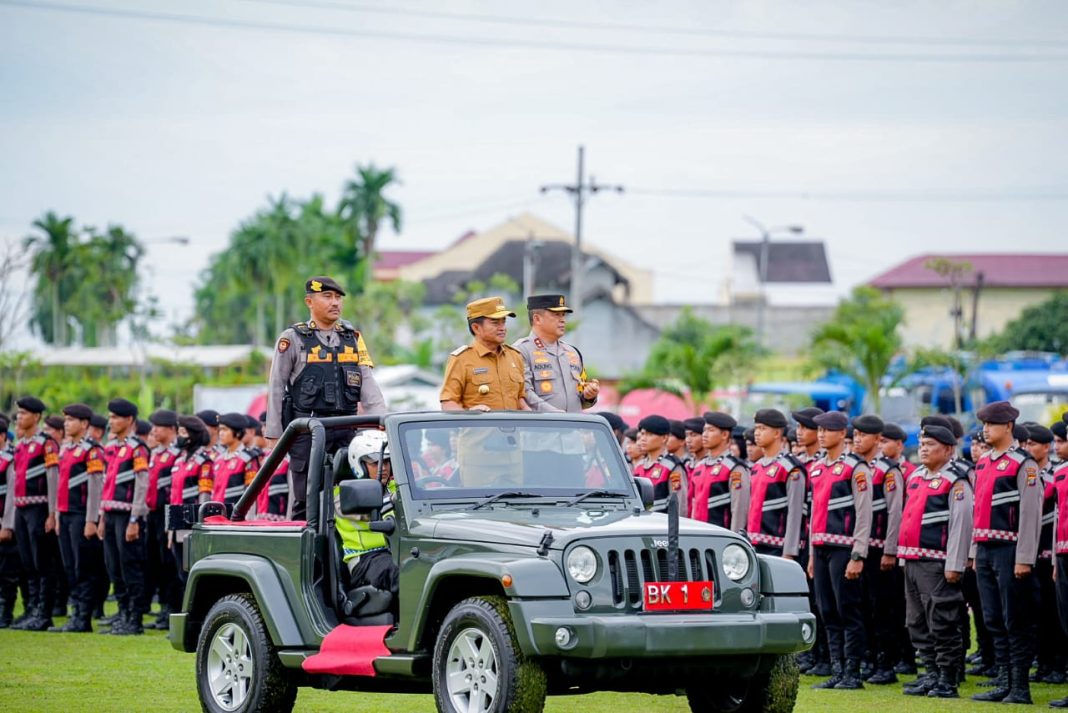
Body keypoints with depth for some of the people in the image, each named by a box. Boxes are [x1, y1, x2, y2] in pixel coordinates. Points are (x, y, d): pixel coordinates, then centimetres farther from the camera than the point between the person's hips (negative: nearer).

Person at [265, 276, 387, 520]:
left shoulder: (353, 338, 15)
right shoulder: (293, 339, 3)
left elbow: (368, 383, 8)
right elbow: (276, 388, 3)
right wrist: (273, 434, -2)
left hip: (346, 430, 4)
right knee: (306, 501, -3)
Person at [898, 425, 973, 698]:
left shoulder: (955, 482, -9)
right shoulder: (916, 478, 16)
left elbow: (961, 526, -14)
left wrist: (954, 566, -18)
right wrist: (902, 553, 19)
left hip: (937, 563, -9)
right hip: (912, 561, 9)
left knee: (941, 624, -6)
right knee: (918, 624, 12)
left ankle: (947, 681, -2)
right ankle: (932, 674, 20)